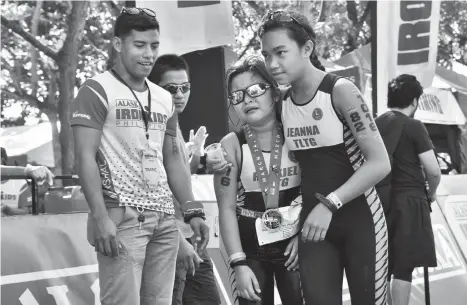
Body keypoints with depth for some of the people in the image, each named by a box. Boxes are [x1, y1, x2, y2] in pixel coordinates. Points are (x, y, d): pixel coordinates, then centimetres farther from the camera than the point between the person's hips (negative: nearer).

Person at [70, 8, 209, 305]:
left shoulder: (164, 99, 17)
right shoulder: (97, 90, -3)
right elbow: (85, 157, -10)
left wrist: (193, 211, 12)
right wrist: (100, 217, -19)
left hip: (165, 219, 6)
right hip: (121, 216, -6)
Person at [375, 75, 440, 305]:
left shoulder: (375, 124, 8)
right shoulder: (413, 126, -8)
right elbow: (433, 171, -11)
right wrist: (431, 192, 7)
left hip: (381, 200, 6)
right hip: (408, 201, -6)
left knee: (383, 266, 13)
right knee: (404, 268, -3)